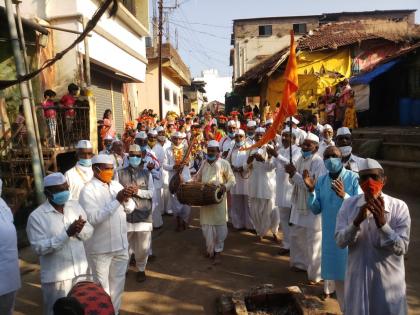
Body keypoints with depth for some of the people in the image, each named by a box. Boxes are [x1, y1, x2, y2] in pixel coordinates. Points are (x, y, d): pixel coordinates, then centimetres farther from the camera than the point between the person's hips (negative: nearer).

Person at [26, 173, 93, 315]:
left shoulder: (75, 205, 1)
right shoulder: (36, 216, -12)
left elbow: (89, 232, 4)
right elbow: (39, 247, -18)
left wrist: (80, 230, -20)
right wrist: (67, 233, -26)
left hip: (81, 271, 5)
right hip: (56, 277, -4)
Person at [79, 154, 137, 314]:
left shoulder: (116, 184, 4)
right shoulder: (88, 190, -15)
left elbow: (130, 209, 5)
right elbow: (92, 218, -27)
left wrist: (126, 199, -17)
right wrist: (117, 200, -30)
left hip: (121, 244, 6)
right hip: (100, 248, -6)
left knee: (118, 283, 21)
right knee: (101, 287, 11)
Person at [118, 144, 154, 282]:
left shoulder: (147, 173, 6)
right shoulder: (120, 173, 3)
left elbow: (151, 193, 0)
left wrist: (138, 191, -15)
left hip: (143, 215, 1)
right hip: (125, 214, 0)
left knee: (143, 246, 6)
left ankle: (141, 269, 28)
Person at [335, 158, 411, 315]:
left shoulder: (399, 207, -12)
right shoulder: (348, 205, -6)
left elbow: (401, 249, -16)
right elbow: (340, 242, -11)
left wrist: (382, 223, -30)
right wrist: (357, 221, -27)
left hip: (388, 279, -2)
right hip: (357, 277, 2)